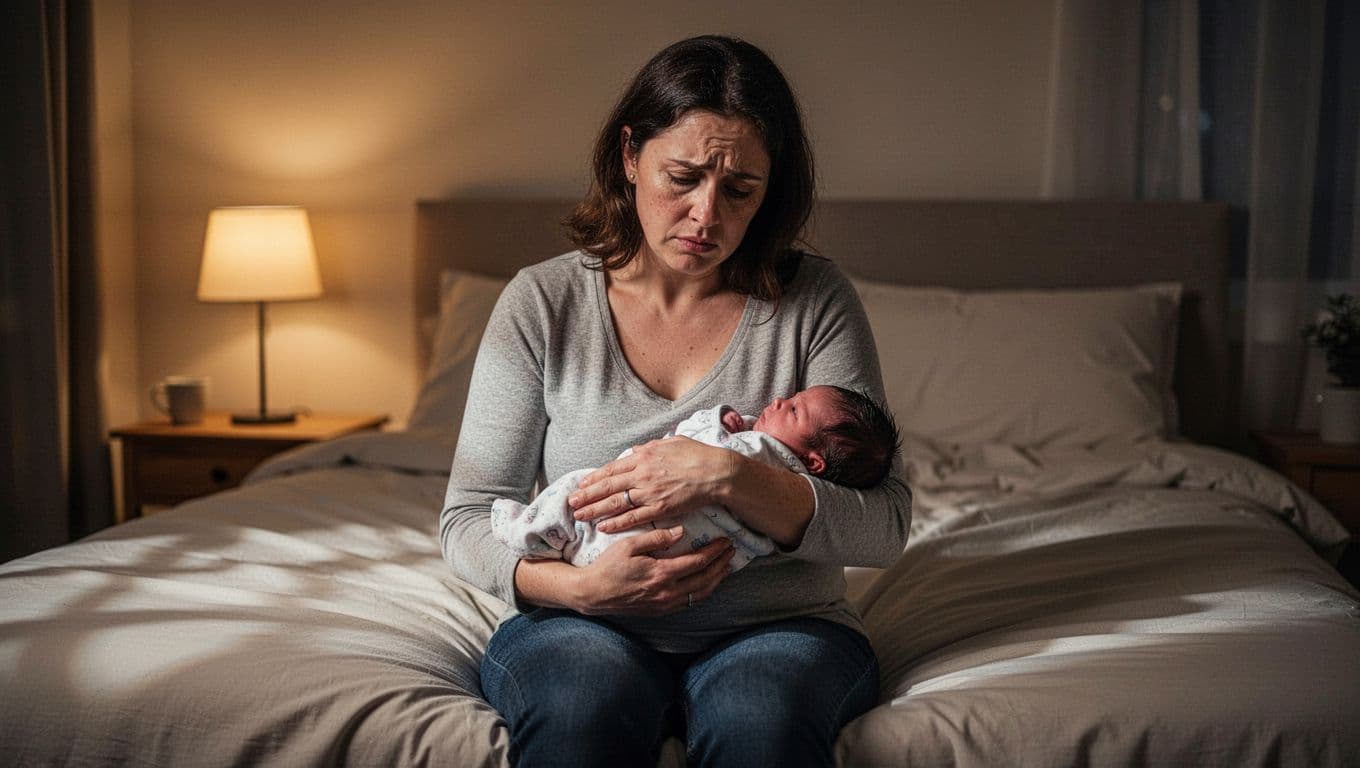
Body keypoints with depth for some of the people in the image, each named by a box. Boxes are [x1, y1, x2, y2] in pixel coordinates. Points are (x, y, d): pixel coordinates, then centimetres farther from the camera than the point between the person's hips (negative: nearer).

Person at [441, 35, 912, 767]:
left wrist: (728, 477, -23)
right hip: (582, 624, 1)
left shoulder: (815, 300, -1)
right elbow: (466, 519, 1)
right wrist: (576, 586, -19)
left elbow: (884, 527, -7)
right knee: (586, 702, -33)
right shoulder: (542, 302, 0)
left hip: (778, 624, 0)